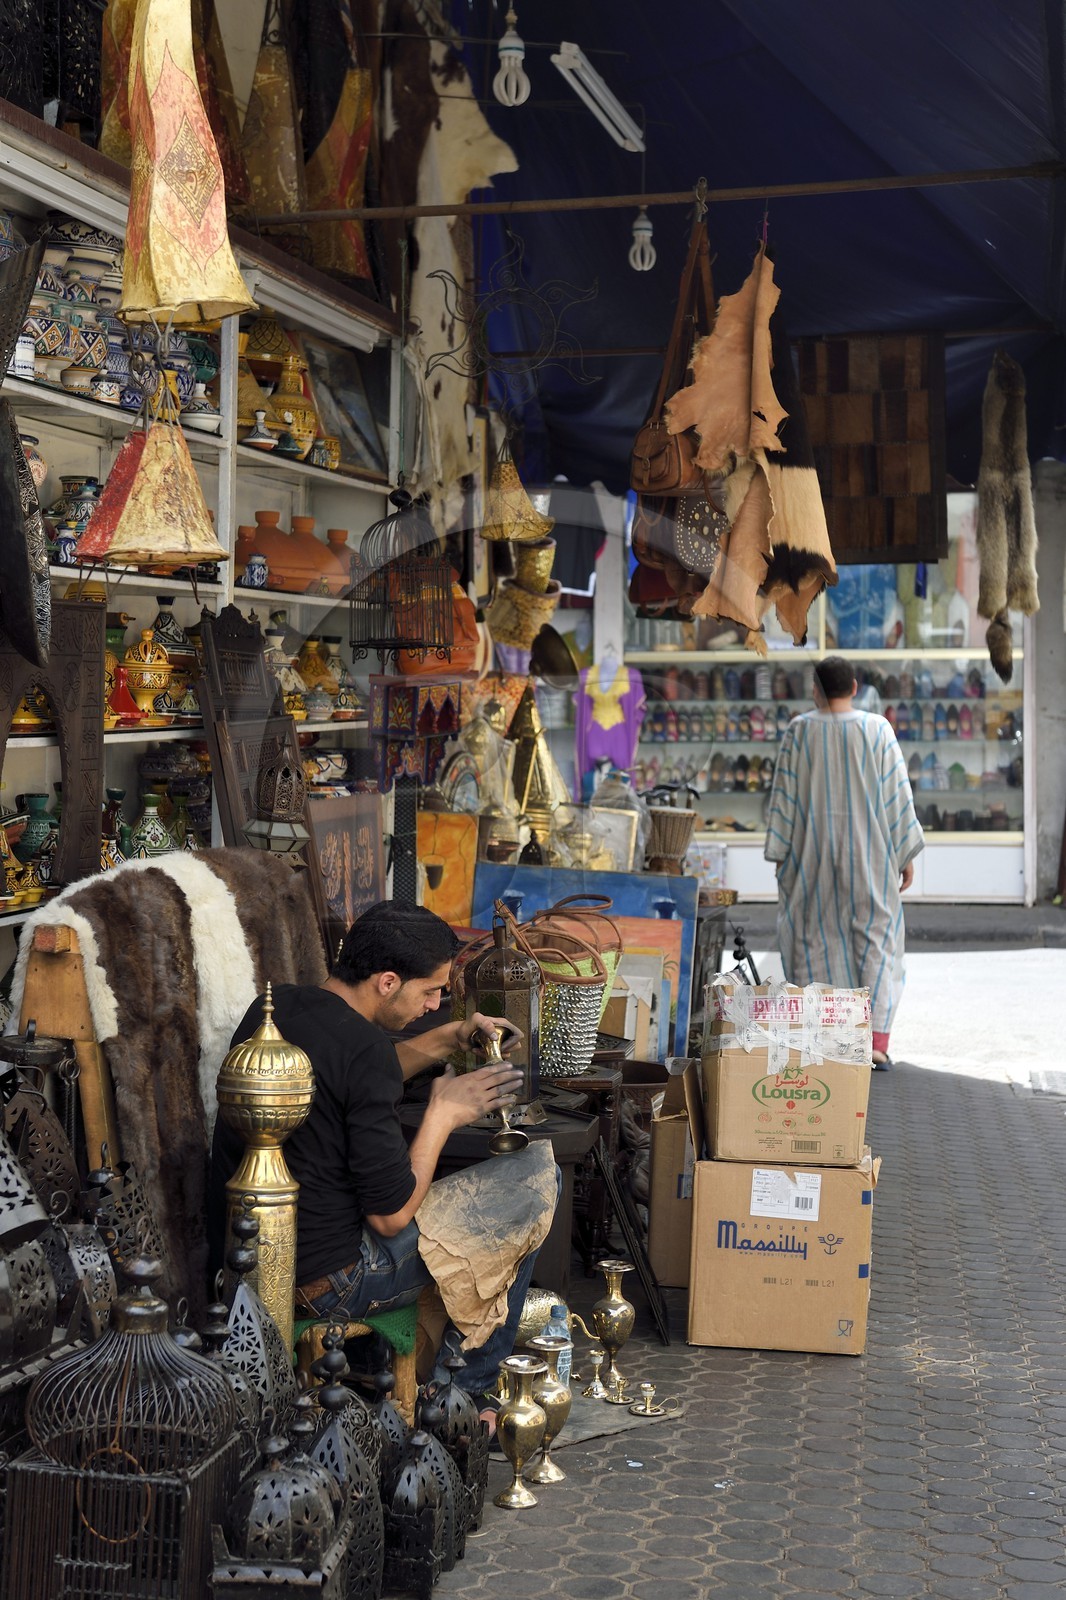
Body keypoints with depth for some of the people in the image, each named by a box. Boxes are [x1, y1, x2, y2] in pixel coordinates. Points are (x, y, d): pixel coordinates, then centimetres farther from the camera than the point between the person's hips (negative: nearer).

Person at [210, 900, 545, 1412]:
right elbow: (391, 1215, -21)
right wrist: (442, 1114, -8)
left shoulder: (273, 1005, 1)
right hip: (319, 1282, -9)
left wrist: (448, 1038, 13)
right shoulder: (364, 1050, -25)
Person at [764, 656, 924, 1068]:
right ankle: (876, 1037, -3)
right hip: (868, 854, 0)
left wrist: (780, 855, 4)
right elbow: (898, 795, -3)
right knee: (875, 937, 7)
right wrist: (907, 853, 4)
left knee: (815, 940, 9)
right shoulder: (877, 729, -4)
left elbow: (784, 795, -3)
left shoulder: (799, 731, -4)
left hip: (811, 852, 0)